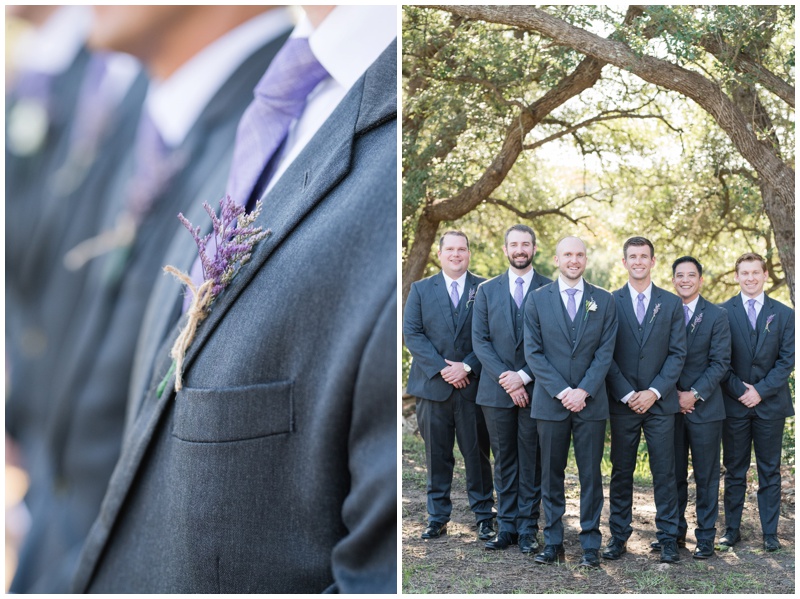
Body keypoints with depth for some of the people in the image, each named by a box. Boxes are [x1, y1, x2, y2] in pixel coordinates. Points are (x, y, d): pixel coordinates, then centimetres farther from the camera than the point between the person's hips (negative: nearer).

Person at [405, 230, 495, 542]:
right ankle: (437, 517, 15)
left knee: (478, 454, 4)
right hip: (433, 386, 1)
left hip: (473, 385, -1)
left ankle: (484, 516, 13)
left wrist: (467, 366, -13)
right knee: (437, 456, 7)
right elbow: (412, 333, 0)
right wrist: (441, 368, -10)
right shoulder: (420, 289, 9)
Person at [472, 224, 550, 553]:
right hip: (497, 390, 2)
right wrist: (504, 377, -11)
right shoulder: (487, 290, 9)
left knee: (531, 462, 4)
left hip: (534, 389, -2)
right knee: (504, 462, 8)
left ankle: (527, 528, 11)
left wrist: (524, 376, -13)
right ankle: (506, 526, 15)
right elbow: (480, 341, 2)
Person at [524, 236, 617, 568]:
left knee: (591, 475, 4)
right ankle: (553, 542, 16)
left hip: (590, 402, 0)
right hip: (550, 401, 0)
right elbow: (533, 351, -2)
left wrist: (584, 390, -12)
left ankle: (590, 544, 11)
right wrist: (561, 391, -11)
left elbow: (605, 351, 0)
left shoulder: (604, 301, 5)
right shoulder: (538, 300, 3)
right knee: (551, 475, 7)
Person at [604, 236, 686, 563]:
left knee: (664, 472, 3)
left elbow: (678, 353, 1)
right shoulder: (610, 302, 3)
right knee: (621, 472, 6)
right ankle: (619, 535, 14)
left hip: (660, 402, 0)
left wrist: (654, 392, -9)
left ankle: (668, 537, 11)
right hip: (622, 402, 0)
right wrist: (627, 394, -9)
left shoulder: (671, 303, 6)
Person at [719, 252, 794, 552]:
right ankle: (732, 529, 14)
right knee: (734, 471, 6)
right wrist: (739, 390, -10)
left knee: (770, 471, 6)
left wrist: (761, 390, -10)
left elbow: (787, 360, 0)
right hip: (734, 403, 0)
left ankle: (770, 533, 13)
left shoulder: (784, 314, 5)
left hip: (770, 403, 1)